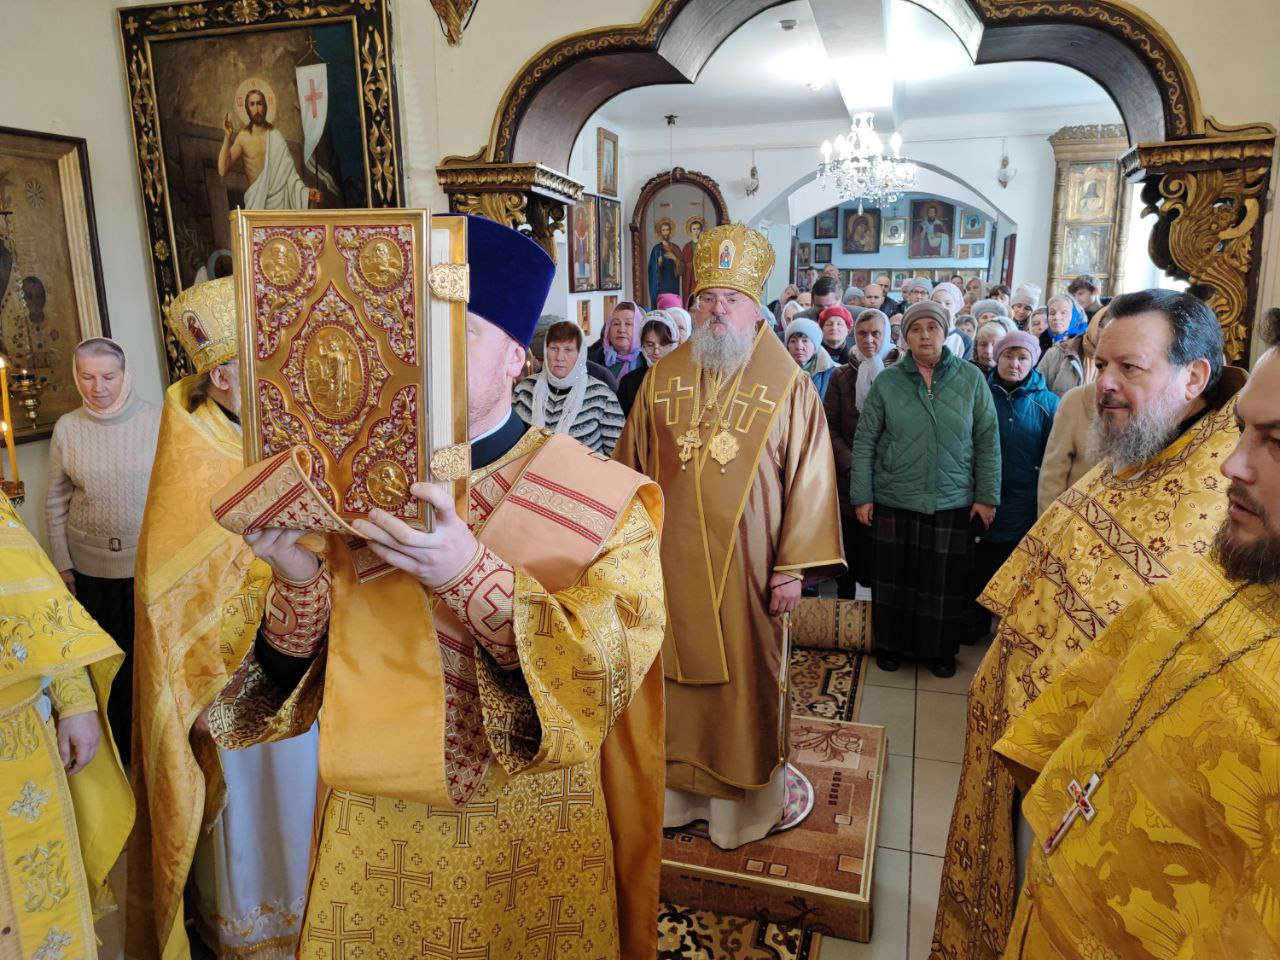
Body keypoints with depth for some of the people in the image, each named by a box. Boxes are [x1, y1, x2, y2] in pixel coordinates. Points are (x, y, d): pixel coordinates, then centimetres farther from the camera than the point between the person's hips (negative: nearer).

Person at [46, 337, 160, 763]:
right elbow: (56, 503, 5)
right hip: (91, 567, 2)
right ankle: (119, 743, 34)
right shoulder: (66, 428, -3)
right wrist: (62, 565, 4)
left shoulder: (157, 419, -9)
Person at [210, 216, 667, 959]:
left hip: (533, 842, -2)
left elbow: (604, 674, -21)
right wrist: (301, 585, -22)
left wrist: (472, 576, -34)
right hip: (375, 831, 3)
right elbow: (299, 677, -2)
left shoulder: (601, 500, -13)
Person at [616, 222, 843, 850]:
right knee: (677, 679, 15)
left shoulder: (787, 384, -6)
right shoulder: (662, 379, 3)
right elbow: (633, 471, 7)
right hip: (670, 565, 3)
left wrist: (793, 568, -9)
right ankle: (678, 787, 35)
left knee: (746, 682, 11)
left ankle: (748, 798, 33)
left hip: (745, 568, -2)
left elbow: (809, 478, -6)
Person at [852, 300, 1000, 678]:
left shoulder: (971, 378, -1)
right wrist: (862, 496, -4)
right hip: (895, 501, 0)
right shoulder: (886, 382, -3)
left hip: (954, 503, 0)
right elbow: (864, 442, -1)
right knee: (895, 577, 11)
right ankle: (890, 643, 30)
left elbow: (987, 442, 1)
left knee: (945, 581, 10)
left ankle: (940, 650, 30)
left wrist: (987, 495, -2)